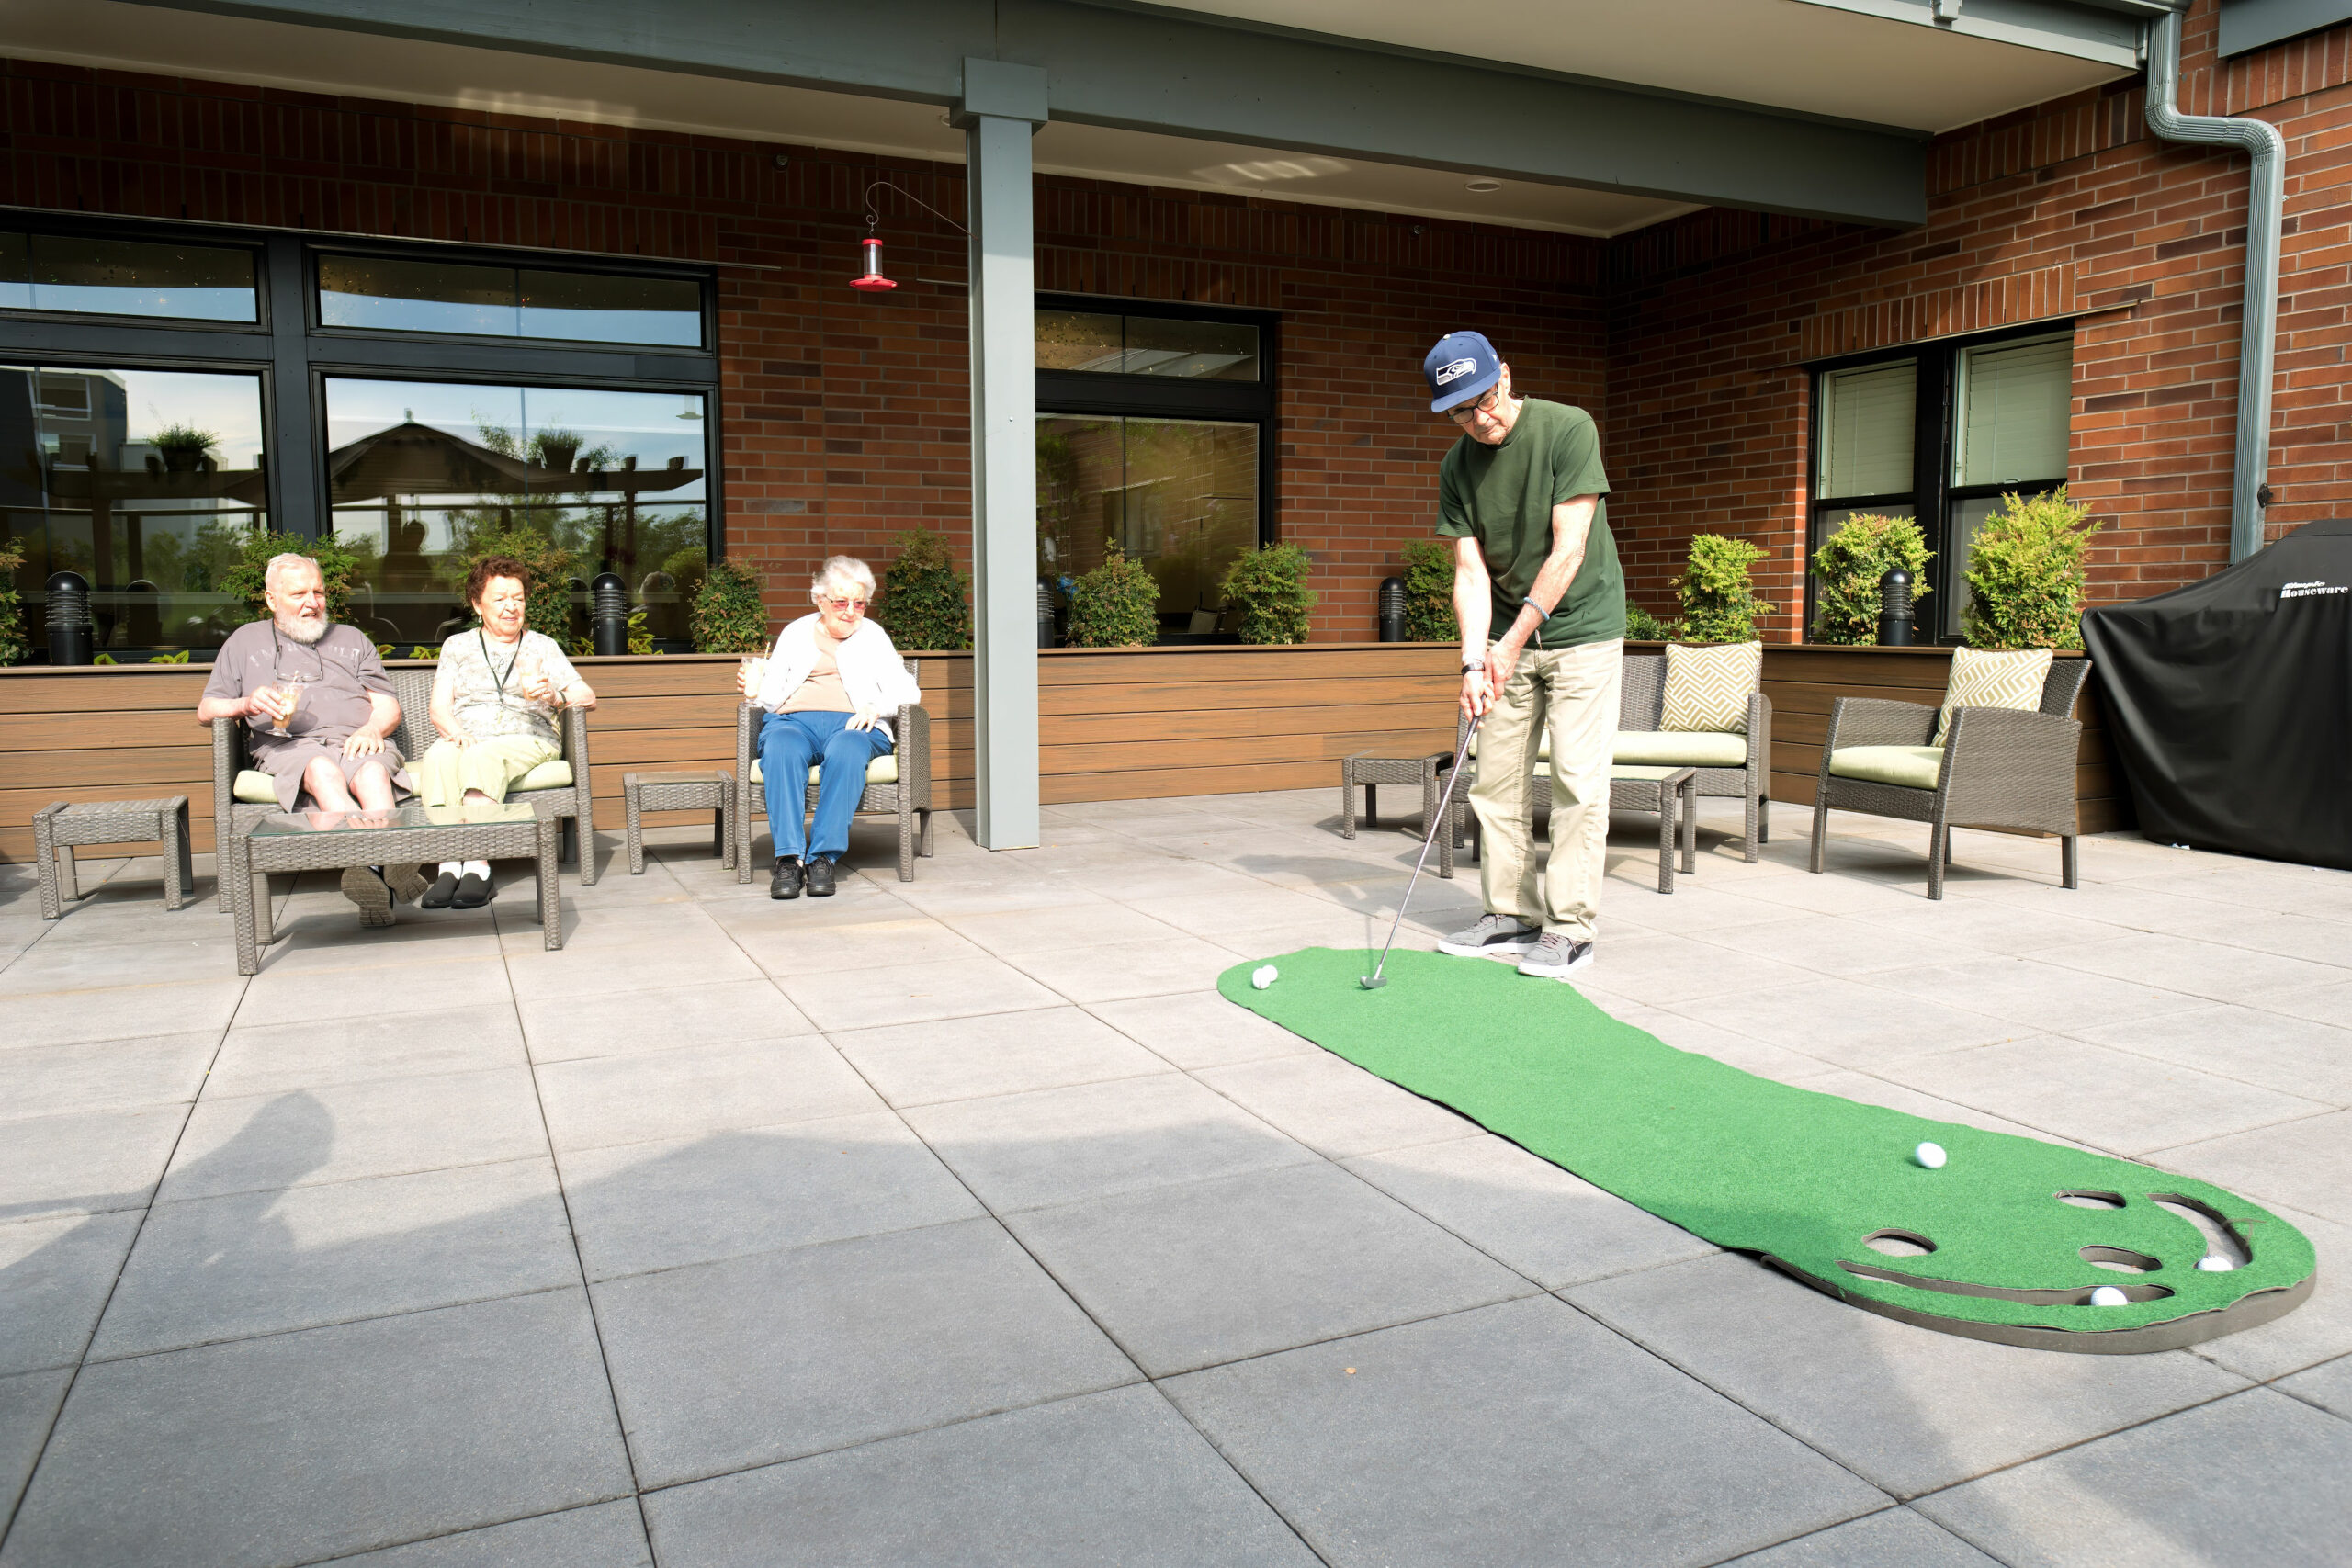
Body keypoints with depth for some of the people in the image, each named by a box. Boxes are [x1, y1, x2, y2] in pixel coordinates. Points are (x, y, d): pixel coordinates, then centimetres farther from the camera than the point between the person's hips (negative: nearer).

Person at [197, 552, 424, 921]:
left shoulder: (351, 638, 30)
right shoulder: (246, 641, 26)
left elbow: (388, 705, 20)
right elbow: (206, 710, 22)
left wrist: (373, 728, -5)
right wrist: (246, 704, -2)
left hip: (358, 742, 1)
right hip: (289, 745, -1)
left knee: (373, 773, -38)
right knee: (323, 771, -40)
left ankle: (373, 866, -64)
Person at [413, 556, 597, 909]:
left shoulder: (542, 646, 19)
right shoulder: (458, 645, 22)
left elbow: (587, 697, 7)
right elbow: (439, 710, 12)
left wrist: (553, 697, -15)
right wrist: (457, 733, -11)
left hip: (526, 739, -1)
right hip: (465, 739, 2)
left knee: (483, 756, -36)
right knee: (438, 756, -34)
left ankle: (477, 866, -47)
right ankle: (449, 864, -43)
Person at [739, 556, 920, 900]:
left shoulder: (873, 636, 22)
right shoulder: (796, 632, 24)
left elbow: (907, 691, 12)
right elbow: (772, 694, 19)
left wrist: (876, 707, -7)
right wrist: (756, 690, -4)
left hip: (851, 723, -1)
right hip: (793, 720, 1)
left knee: (847, 750, -39)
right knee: (781, 749, -36)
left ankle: (823, 856, -40)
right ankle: (788, 857, -42)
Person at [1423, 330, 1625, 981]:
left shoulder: (1568, 428, -15)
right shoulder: (1456, 467, -1)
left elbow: (1568, 550, -19)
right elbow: (1471, 573, -3)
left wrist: (1513, 643, -20)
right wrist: (1474, 663, -16)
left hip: (1582, 628, -5)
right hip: (1509, 634, 5)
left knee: (1576, 779, -7)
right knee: (1496, 780, 5)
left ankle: (1570, 928, -1)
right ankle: (1512, 915, 16)